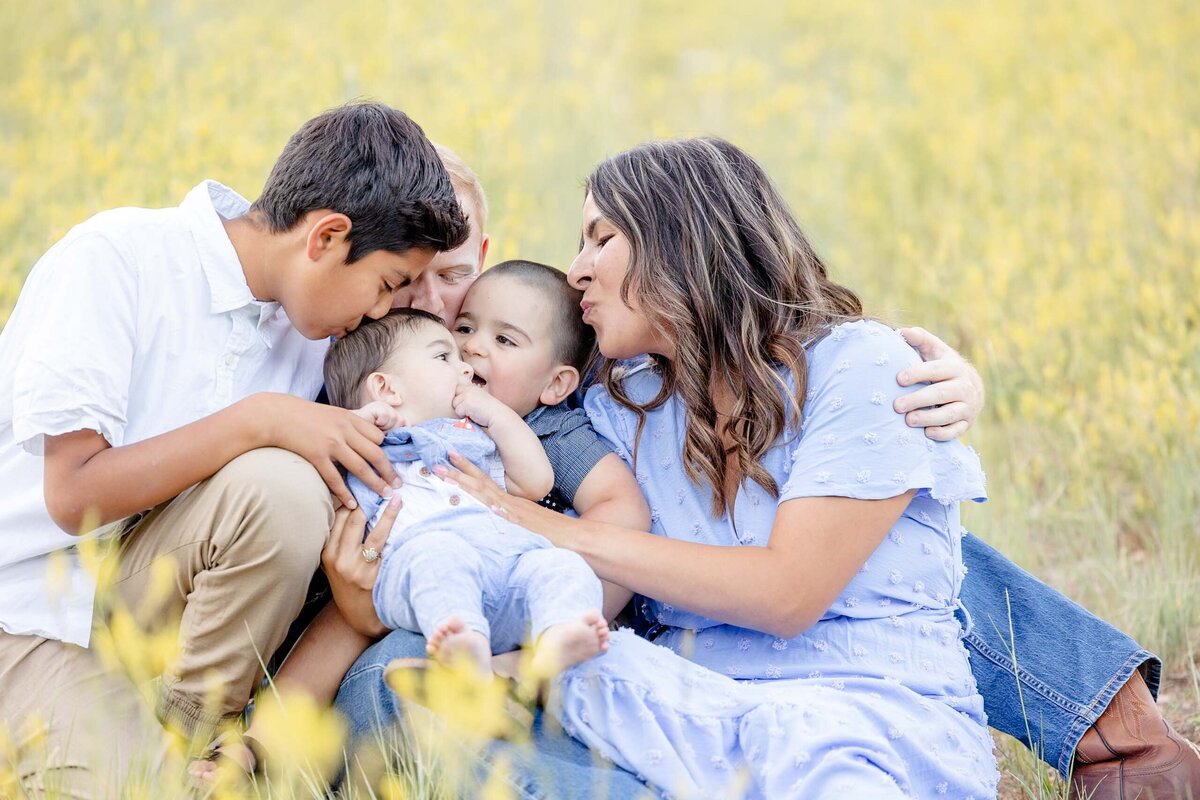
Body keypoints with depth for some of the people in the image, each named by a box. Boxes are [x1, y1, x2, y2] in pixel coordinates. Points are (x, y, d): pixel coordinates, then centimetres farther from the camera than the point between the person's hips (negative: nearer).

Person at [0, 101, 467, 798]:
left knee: (284, 489, -24)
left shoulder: (309, 329, 3)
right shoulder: (117, 256, -17)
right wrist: (259, 420, -25)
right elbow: (73, 492, -23)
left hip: (149, 587, 6)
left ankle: (184, 731, -6)